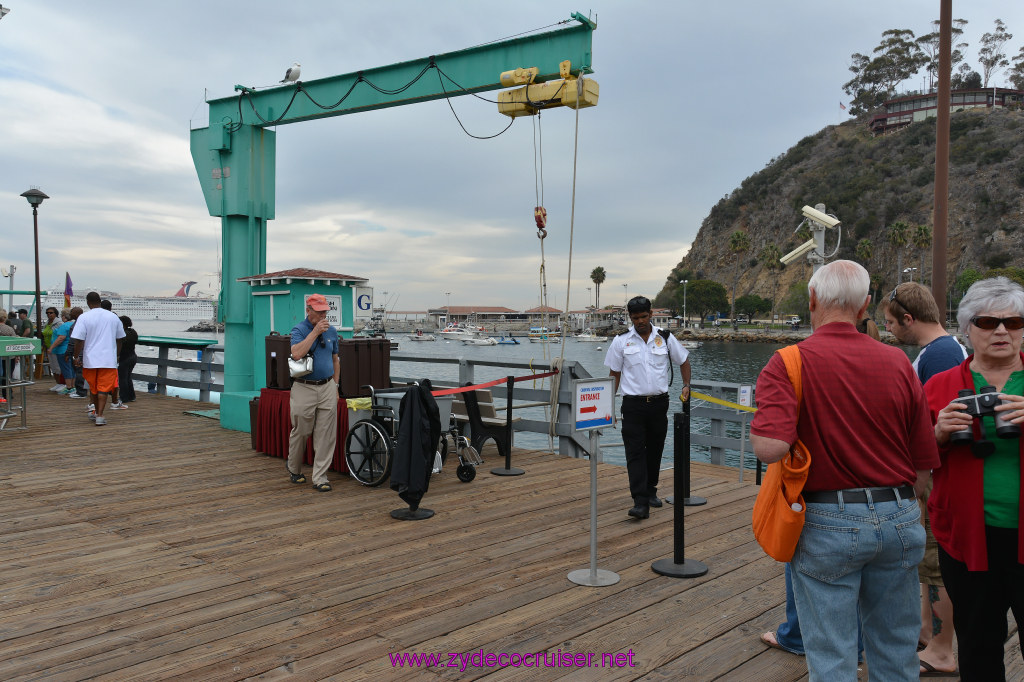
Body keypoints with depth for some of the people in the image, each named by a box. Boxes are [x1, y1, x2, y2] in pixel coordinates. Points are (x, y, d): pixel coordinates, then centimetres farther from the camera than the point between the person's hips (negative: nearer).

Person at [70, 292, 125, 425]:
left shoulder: (84, 317, -6)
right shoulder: (113, 317, 4)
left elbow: (79, 340, -8)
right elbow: (119, 339, 12)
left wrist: (76, 357, 3)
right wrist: (116, 355, 23)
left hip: (90, 359, -1)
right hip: (109, 359, 1)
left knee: (93, 388, 16)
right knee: (103, 388, -1)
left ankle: (97, 413, 29)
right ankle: (99, 416, -10)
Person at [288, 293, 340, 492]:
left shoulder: (332, 331, 10)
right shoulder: (299, 329, -5)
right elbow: (296, 354, -24)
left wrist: (335, 387, 13)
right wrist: (315, 331, -21)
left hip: (327, 387, 4)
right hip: (304, 388, -3)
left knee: (326, 435, 0)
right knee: (300, 432, 7)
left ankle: (320, 479, 7)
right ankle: (294, 469, 32)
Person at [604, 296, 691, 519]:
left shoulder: (666, 339, 4)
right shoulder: (621, 341, 1)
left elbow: (683, 361, 18)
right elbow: (614, 373, 5)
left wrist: (686, 385, 7)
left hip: (659, 402, 2)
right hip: (633, 404, -2)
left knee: (655, 450, 12)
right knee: (635, 452, -9)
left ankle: (651, 491, 29)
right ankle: (640, 502, -13)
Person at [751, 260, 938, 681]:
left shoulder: (788, 364, -13)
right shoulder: (897, 362, 0)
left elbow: (769, 448, -27)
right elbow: (924, 464, 4)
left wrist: (759, 423, -5)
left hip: (828, 524, -4)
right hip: (898, 520, 4)